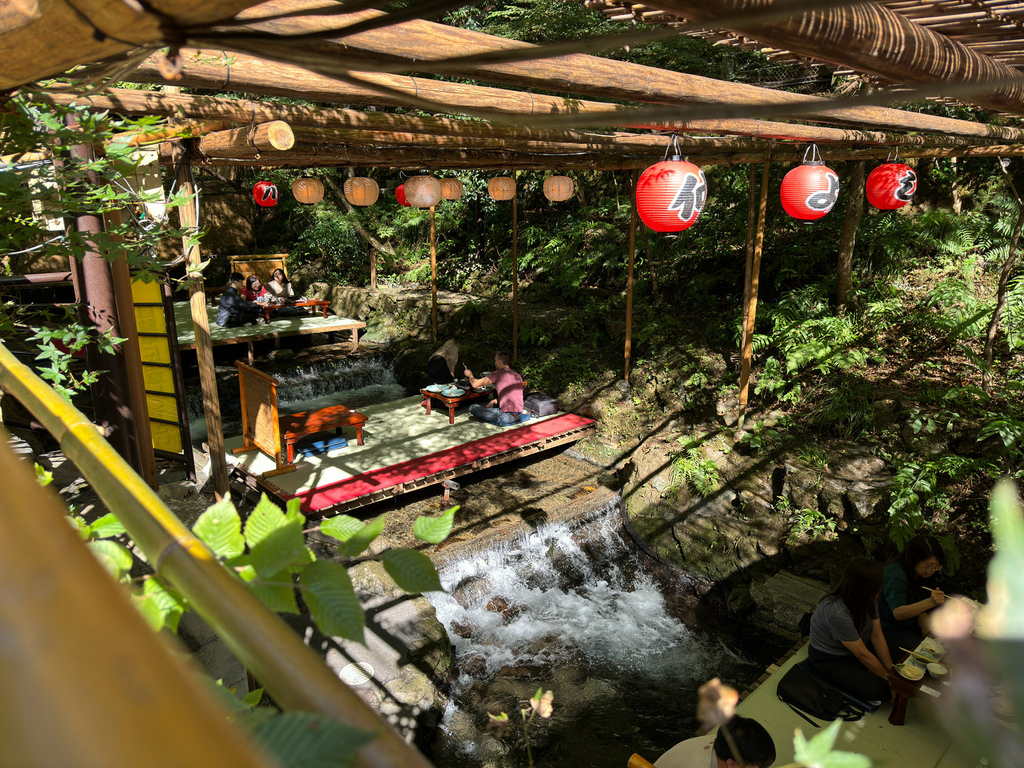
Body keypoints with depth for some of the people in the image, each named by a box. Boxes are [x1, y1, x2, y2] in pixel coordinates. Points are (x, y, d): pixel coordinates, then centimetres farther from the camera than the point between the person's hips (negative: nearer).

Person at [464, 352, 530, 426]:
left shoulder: (497, 374, -9)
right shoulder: (518, 375, 13)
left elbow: (475, 384, -3)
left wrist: (470, 375, 18)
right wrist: (494, 401, 24)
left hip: (508, 416, -7)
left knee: (473, 408, -3)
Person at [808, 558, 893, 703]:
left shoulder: (866, 600, -12)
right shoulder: (836, 613, -36)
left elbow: (877, 637, -6)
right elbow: (862, 654, -27)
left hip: (853, 651, 8)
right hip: (830, 661, -8)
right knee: (878, 689, -23)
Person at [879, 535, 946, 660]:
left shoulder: (918, 574, 4)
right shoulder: (895, 576, -26)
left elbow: (919, 608, 11)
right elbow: (898, 613, -39)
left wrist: (927, 629, -9)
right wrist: (930, 602, -51)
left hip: (909, 625, 9)